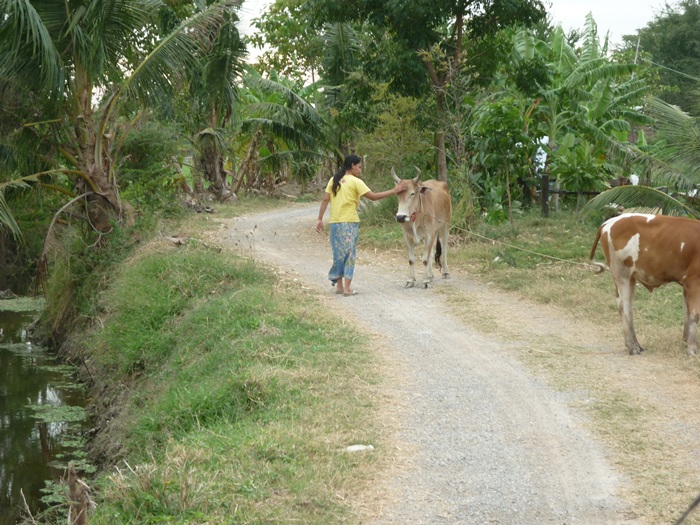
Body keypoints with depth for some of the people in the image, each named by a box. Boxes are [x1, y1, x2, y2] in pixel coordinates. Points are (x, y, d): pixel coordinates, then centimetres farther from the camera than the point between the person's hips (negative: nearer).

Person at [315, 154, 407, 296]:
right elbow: (373, 196, -12)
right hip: (350, 222, -5)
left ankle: (339, 285, 19)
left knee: (339, 254, 14)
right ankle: (347, 288, -3)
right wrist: (394, 190, -9)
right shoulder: (356, 182, -7)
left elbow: (325, 200, 3)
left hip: (335, 222, 5)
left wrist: (320, 219, 4)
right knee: (350, 254, 1)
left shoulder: (334, 180, 8)